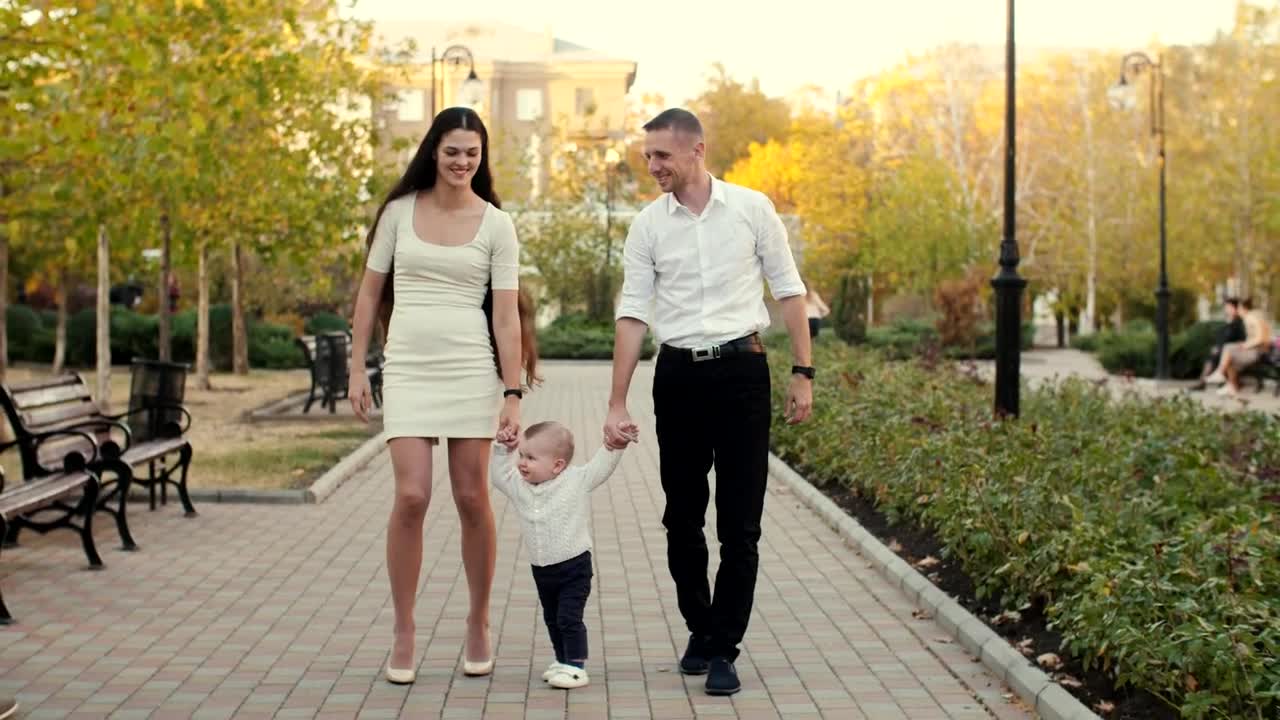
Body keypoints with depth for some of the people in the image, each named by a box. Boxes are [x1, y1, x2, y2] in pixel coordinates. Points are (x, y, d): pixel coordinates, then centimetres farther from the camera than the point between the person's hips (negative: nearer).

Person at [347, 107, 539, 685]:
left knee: (472, 498, 3)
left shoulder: (496, 224, 1)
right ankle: (403, 632, 6)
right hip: (408, 368, 0)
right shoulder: (399, 211, 5)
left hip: (471, 369, 0)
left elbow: (506, 313, -2)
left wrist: (513, 393, -8)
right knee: (411, 496, -9)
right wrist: (357, 370, 4)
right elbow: (370, 294, 9)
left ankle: (478, 624, 21)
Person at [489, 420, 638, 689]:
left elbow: (602, 465, -9)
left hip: (574, 567, -6)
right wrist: (502, 449, -1)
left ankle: (576, 667, 0)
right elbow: (499, 475, 11)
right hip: (541, 569, 6)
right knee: (552, 618, 18)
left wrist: (615, 444, -23)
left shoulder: (577, 480, -10)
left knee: (569, 618, -9)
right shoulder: (519, 486, 1)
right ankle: (562, 660, 33)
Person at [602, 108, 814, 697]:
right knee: (682, 519, 10)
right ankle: (700, 631, 28)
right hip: (678, 376, 2)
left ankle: (723, 649, 10)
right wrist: (617, 404, -2)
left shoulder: (752, 208, 0)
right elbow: (632, 314, 1)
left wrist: (802, 373, -1)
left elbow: (789, 291, 4)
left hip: (742, 369, -2)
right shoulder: (647, 225, 3)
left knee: (740, 524, 0)